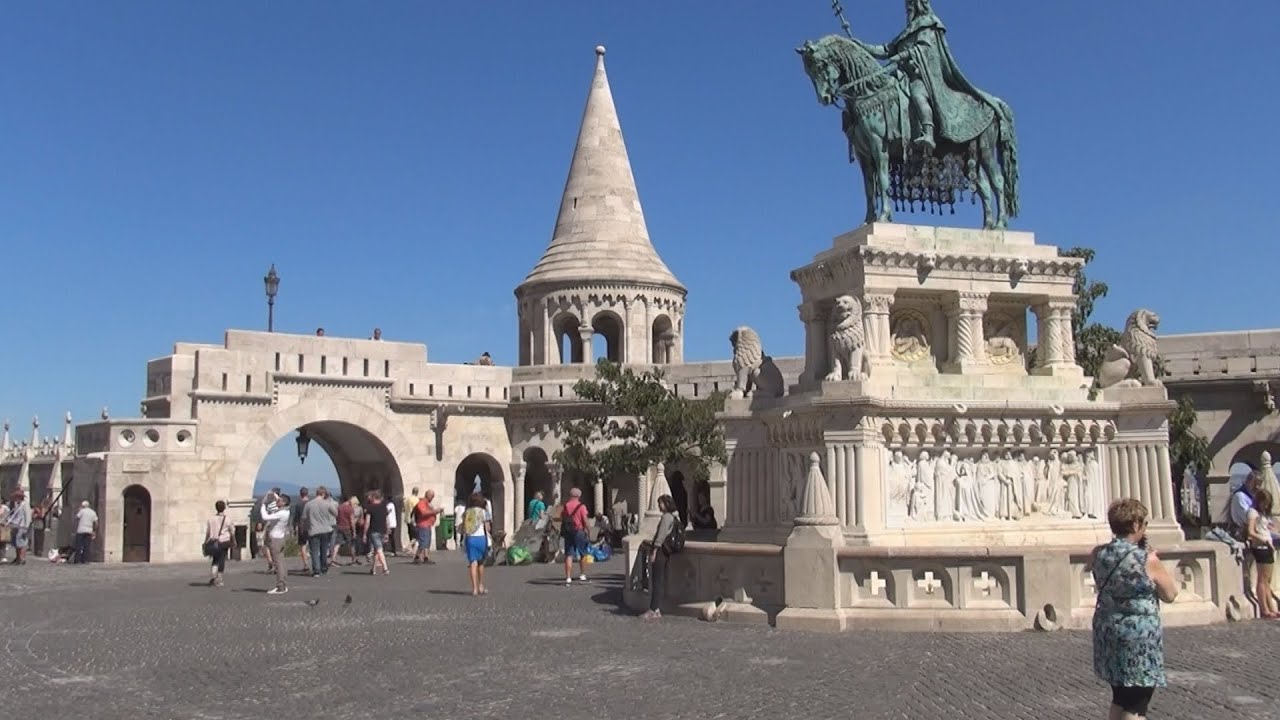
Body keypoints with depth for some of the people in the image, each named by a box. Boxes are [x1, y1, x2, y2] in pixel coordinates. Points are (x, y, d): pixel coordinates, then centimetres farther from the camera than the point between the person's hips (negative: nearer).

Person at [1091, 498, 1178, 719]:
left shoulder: (1098, 554, -2)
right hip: (1140, 638, -6)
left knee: (1120, 699, 23)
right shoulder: (1148, 560, -18)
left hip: (1107, 634, 6)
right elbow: (1170, 595, -5)